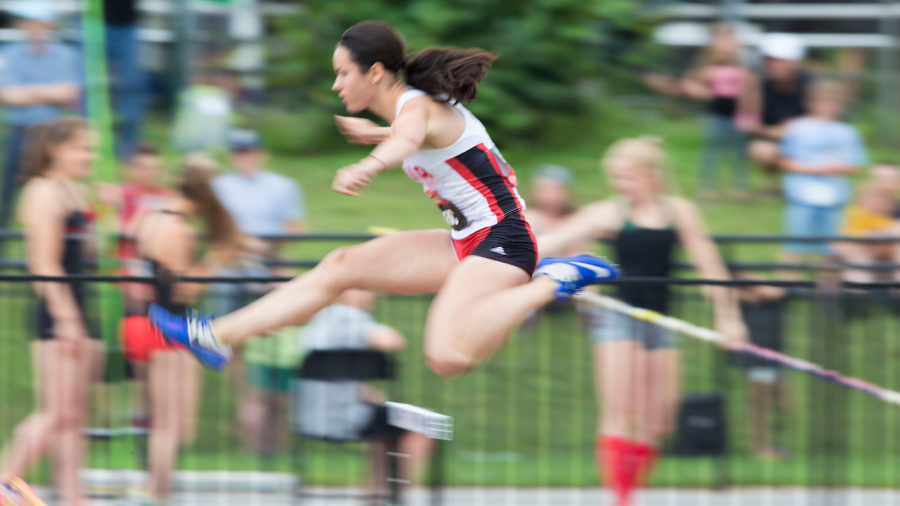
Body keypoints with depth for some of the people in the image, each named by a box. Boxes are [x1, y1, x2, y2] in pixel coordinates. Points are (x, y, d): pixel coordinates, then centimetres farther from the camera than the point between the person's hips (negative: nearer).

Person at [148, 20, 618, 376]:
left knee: (447, 354, -31)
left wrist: (367, 168, -64)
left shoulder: (416, 106, -17)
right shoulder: (416, 105, 12)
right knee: (341, 267, 10)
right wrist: (371, 133, 50)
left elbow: (409, 139, -44)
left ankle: (551, 285, -18)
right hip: (468, 241, 10)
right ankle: (218, 336, 15)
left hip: (500, 240, -10)